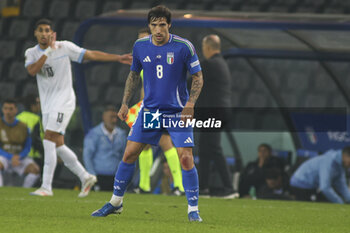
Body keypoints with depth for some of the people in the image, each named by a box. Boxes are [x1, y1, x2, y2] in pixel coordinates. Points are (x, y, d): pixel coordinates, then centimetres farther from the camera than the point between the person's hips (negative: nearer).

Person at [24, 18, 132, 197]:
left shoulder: (64, 47, -4)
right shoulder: (31, 53, 5)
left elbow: (91, 55, 0)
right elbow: (32, 70, -15)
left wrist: (118, 58, -2)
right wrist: (48, 51, -18)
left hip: (63, 102, -5)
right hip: (47, 105, 5)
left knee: (49, 140, -18)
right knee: (58, 146, 7)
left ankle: (46, 186, -20)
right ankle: (85, 177, 23)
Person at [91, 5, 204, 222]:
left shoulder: (184, 47, -13)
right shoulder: (140, 46, -1)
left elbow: (198, 78, -5)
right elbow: (134, 75, 15)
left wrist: (190, 104, -18)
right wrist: (125, 103, 8)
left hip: (178, 112, -3)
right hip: (150, 110, 4)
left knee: (186, 158, -13)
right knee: (129, 154, 3)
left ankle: (193, 210, -2)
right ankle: (116, 202, 19)